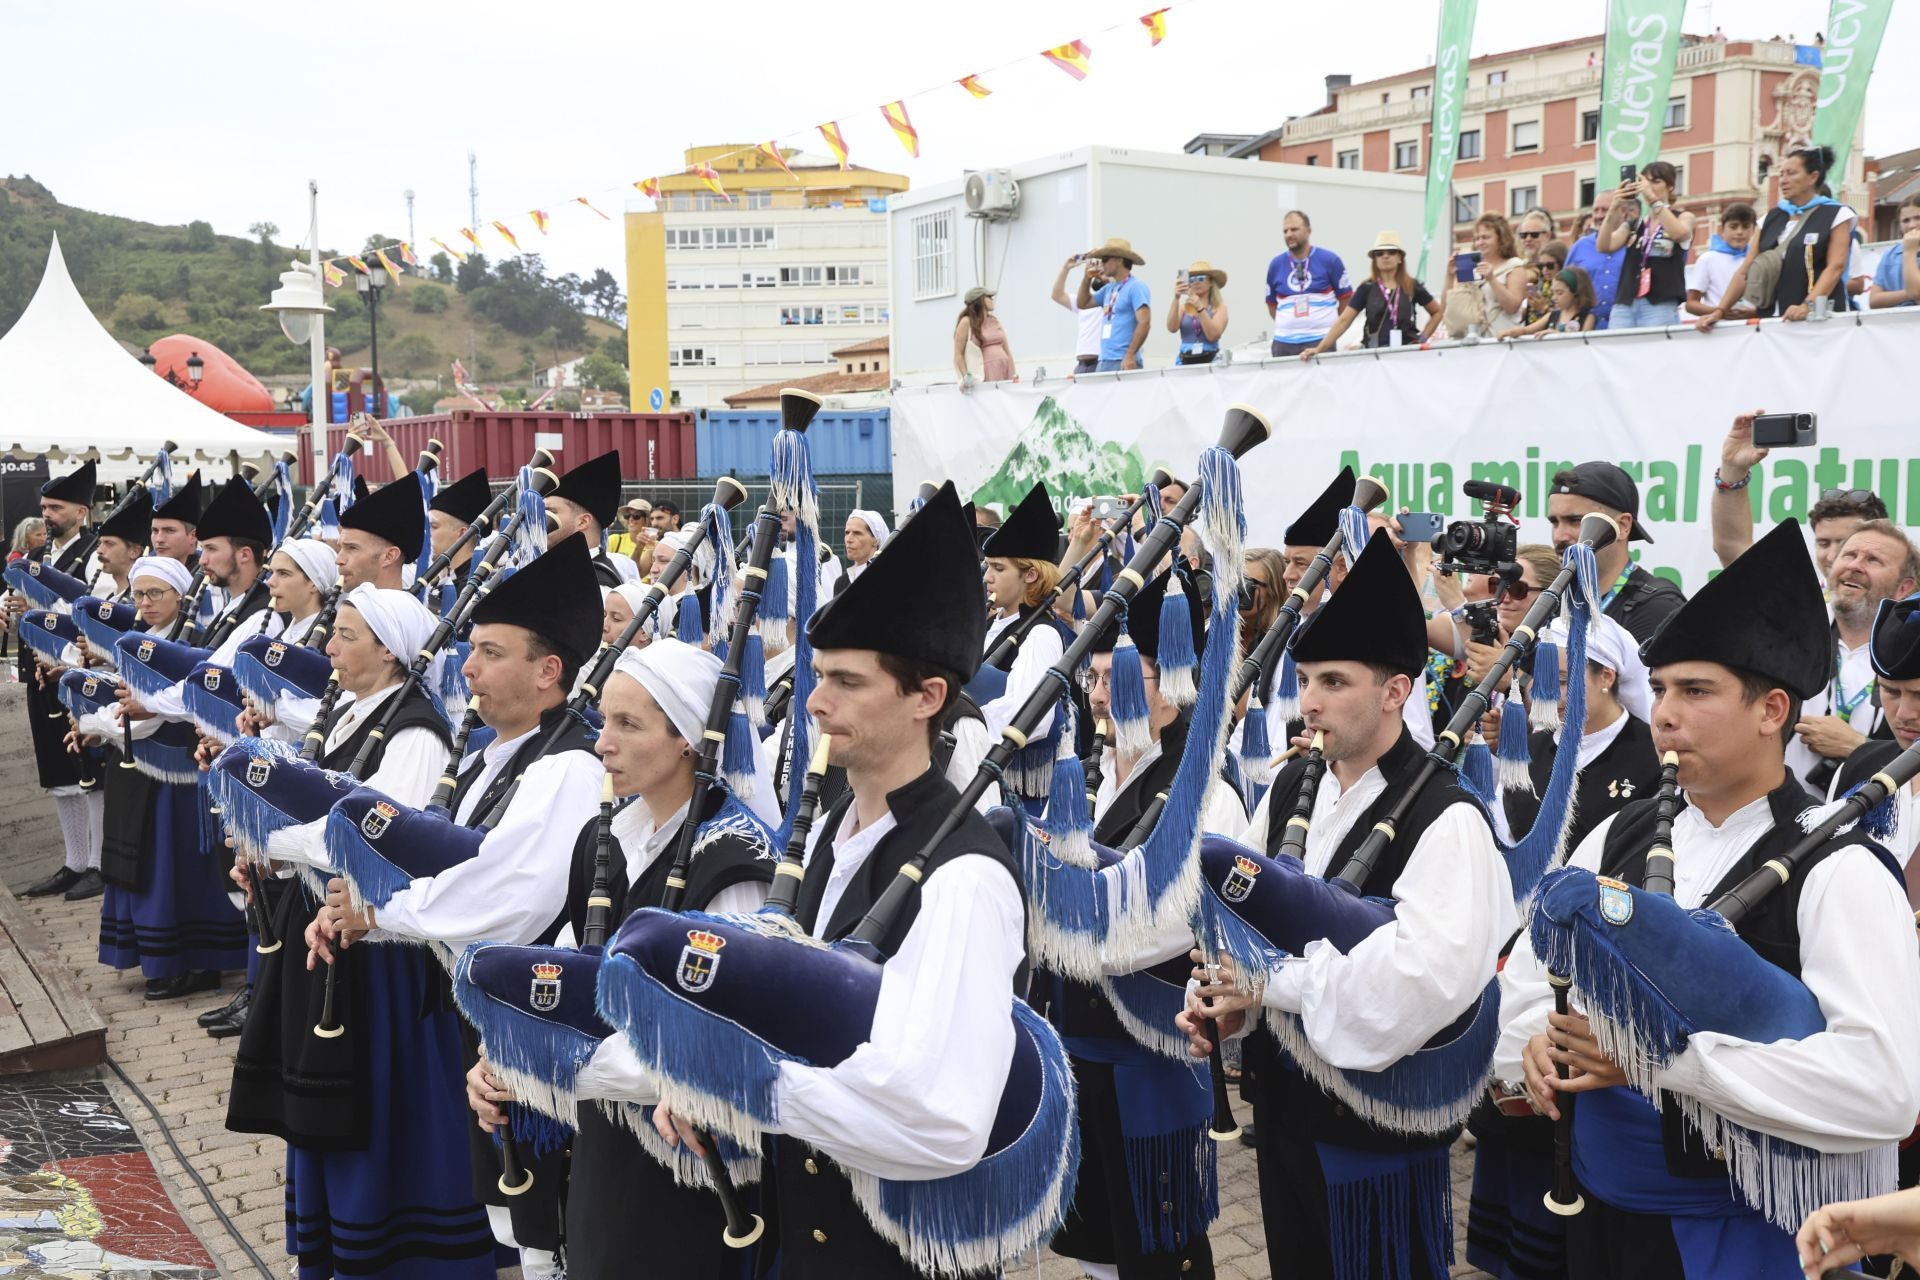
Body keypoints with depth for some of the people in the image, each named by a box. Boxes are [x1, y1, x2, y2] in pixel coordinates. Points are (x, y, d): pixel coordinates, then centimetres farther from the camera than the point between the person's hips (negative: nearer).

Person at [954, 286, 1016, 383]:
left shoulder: (995, 320, 17)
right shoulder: (967, 322, 1)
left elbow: (1006, 350, 18)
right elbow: (958, 354, -3)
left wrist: (1014, 375, 9)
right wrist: (965, 377, -13)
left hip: (1005, 371, 5)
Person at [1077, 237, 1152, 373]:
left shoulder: (1136, 287, -7)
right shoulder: (1109, 288, 17)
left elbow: (1144, 323, -16)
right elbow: (1083, 304, 27)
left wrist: (1130, 355, -23)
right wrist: (1087, 276, 16)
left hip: (1123, 362, -8)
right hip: (1104, 362, 8)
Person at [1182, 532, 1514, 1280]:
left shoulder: (1444, 819, -20)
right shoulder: (1290, 790, 3)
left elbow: (1424, 976, -32)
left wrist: (1271, 980, -26)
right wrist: (1219, 989, -9)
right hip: (1285, 1100, 7)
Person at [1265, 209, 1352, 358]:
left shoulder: (1330, 260, 0)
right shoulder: (1276, 264, 7)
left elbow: (1346, 297, 7)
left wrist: (1335, 326, 10)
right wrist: (1287, 324, 12)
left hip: (1321, 341, -3)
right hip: (1284, 342, 3)